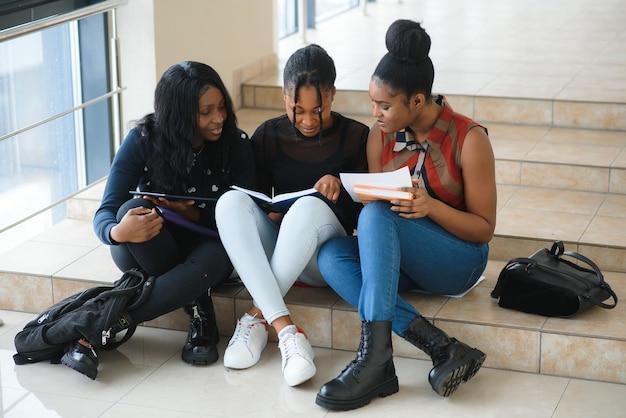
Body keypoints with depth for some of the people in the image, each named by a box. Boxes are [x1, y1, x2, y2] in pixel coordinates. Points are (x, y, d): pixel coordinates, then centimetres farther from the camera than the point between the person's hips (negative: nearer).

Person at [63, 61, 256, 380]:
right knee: (133, 208, -34)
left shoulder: (236, 143, -12)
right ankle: (195, 309, -21)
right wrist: (118, 233, -43)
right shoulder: (143, 140, -15)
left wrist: (193, 213, -28)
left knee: (215, 257, -38)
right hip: (148, 253, 0)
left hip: (205, 244, 0)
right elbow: (105, 213, -18)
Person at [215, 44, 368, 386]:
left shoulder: (354, 136, 1)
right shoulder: (268, 136, 6)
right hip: (271, 251, 3)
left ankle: (256, 318, -30)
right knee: (231, 200, -29)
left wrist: (340, 189, -19)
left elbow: (363, 215, 2)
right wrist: (272, 216, -13)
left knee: (311, 206, -36)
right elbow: (257, 202, 10)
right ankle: (285, 330, -42)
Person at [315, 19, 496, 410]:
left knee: (377, 215, -32)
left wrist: (431, 206, -26)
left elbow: (484, 229, -8)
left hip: (459, 261, -5)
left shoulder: (468, 139, -12)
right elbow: (373, 199, 8)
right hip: (400, 260, 6)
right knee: (331, 254, -27)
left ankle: (376, 356, -42)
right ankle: (442, 348, -36)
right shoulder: (380, 135, 2)